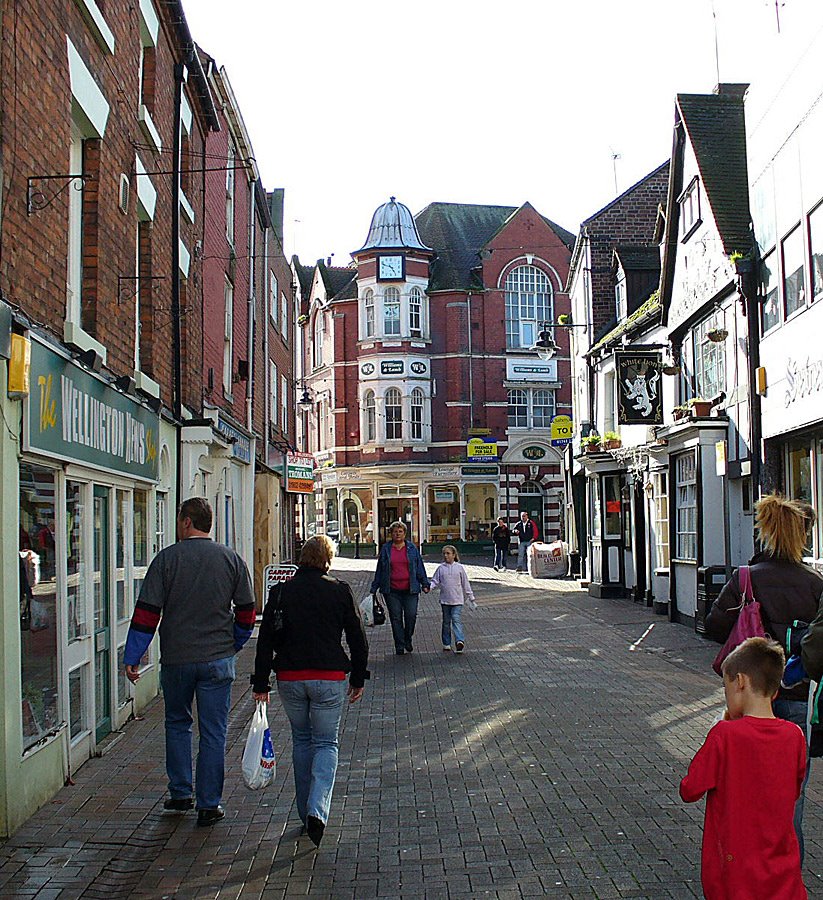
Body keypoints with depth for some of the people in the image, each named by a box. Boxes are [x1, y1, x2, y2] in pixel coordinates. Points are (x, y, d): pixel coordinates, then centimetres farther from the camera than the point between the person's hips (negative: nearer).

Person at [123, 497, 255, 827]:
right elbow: (246, 611, 6)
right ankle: (209, 805, 9)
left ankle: (180, 794, 24)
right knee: (213, 732, 6)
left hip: (176, 658, -1)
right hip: (218, 659, 1)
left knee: (177, 724, 19)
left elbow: (147, 612, -7)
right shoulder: (232, 559, 1)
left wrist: (131, 658, -2)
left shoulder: (167, 558, -6)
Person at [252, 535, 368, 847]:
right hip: (329, 679, -2)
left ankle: (306, 812, 23)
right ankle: (318, 809, -13)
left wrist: (260, 684, 5)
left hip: (289, 678, 2)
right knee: (326, 743, 8)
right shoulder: (340, 591, -3)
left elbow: (265, 641, 0)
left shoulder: (281, 592, 1)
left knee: (301, 740, 19)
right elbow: (358, 639, 0)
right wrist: (358, 679, 11)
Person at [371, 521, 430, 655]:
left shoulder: (412, 548, 7)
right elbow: (379, 570, 11)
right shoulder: (386, 549, 6)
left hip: (410, 589, 0)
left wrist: (424, 584, 6)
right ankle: (399, 646, 11)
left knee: (411, 615, -7)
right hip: (392, 591, 0)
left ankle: (408, 639, 18)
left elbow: (420, 567, 11)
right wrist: (374, 588, 11)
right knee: (396, 618, 1)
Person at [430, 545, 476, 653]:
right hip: (445, 600, 2)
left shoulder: (459, 568, 1)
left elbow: (465, 584, 6)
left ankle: (459, 640, -24)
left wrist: (471, 598, 9)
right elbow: (435, 581, 3)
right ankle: (446, 643, 18)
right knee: (446, 622, 10)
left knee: (456, 619, -15)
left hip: (457, 600, -2)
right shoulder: (441, 568, 3)